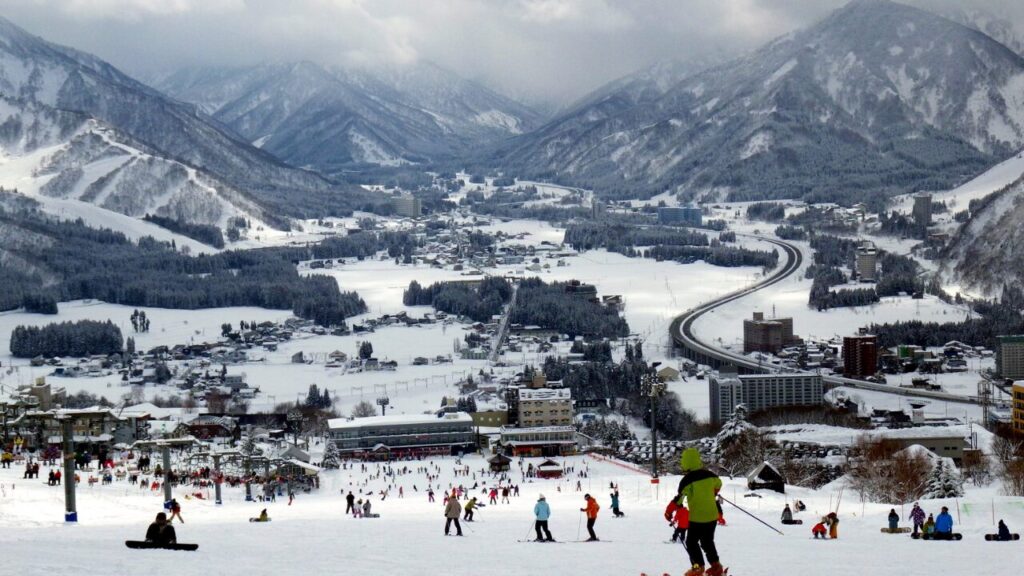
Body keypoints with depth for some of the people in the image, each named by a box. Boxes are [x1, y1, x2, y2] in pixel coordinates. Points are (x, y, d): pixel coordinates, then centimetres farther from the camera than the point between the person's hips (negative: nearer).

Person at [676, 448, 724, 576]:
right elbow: (718, 485, 19)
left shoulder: (687, 480, -18)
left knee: (691, 542, 9)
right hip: (712, 516, 6)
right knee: (708, 541, 20)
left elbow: (679, 498, -15)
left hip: (697, 518, -6)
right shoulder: (709, 475, -1)